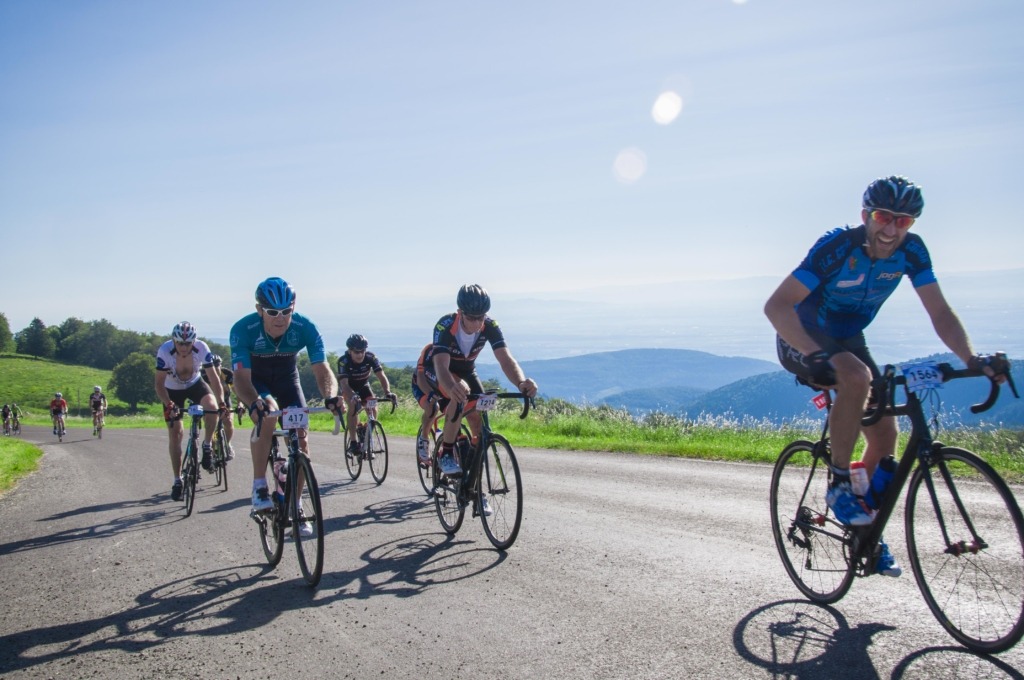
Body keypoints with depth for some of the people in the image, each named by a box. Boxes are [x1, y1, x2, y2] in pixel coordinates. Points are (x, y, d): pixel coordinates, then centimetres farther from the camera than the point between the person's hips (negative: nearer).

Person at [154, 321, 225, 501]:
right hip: (173, 390, 0)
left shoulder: (202, 348, -28)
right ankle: (177, 481, 9)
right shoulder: (165, 351, -31)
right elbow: (159, 383, -30)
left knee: (211, 405, -31)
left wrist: (221, 402, -38)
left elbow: (213, 377, -26)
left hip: (195, 384, 1)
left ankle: (207, 446, -8)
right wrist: (168, 405, -44)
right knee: (175, 434, -3)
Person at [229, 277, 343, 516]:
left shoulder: (305, 328, -29)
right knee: (268, 413, -34)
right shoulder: (243, 329, -33)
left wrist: (330, 396, -54)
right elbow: (241, 377, -38)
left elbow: (322, 370, -33)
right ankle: (259, 487, -20)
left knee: (300, 439, -9)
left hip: (287, 378, 2)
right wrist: (254, 402, -59)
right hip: (255, 379, -2)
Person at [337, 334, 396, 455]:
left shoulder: (371, 357, -28)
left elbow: (381, 376, -33)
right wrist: (353, 396, -63)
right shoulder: (343, 361, -34)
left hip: (363, 385, 3)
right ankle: (353, 442, -23)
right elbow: (344, 384, -43)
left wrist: (387, 392, -51)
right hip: (349, 387, -3)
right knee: (353, 406, -28)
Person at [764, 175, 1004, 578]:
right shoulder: (837, 246, -29)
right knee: (857, 377, -36)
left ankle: (867, 533, 18)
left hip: (848, 340, 6)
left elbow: (940, 312, -13)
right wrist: (818, 354, -48)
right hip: (803, 341, -6)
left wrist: (971, 359, -30)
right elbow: (776, 306, -37)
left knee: (885, 434, -2)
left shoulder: (911, 250, -14)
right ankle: (838, 484, -19)